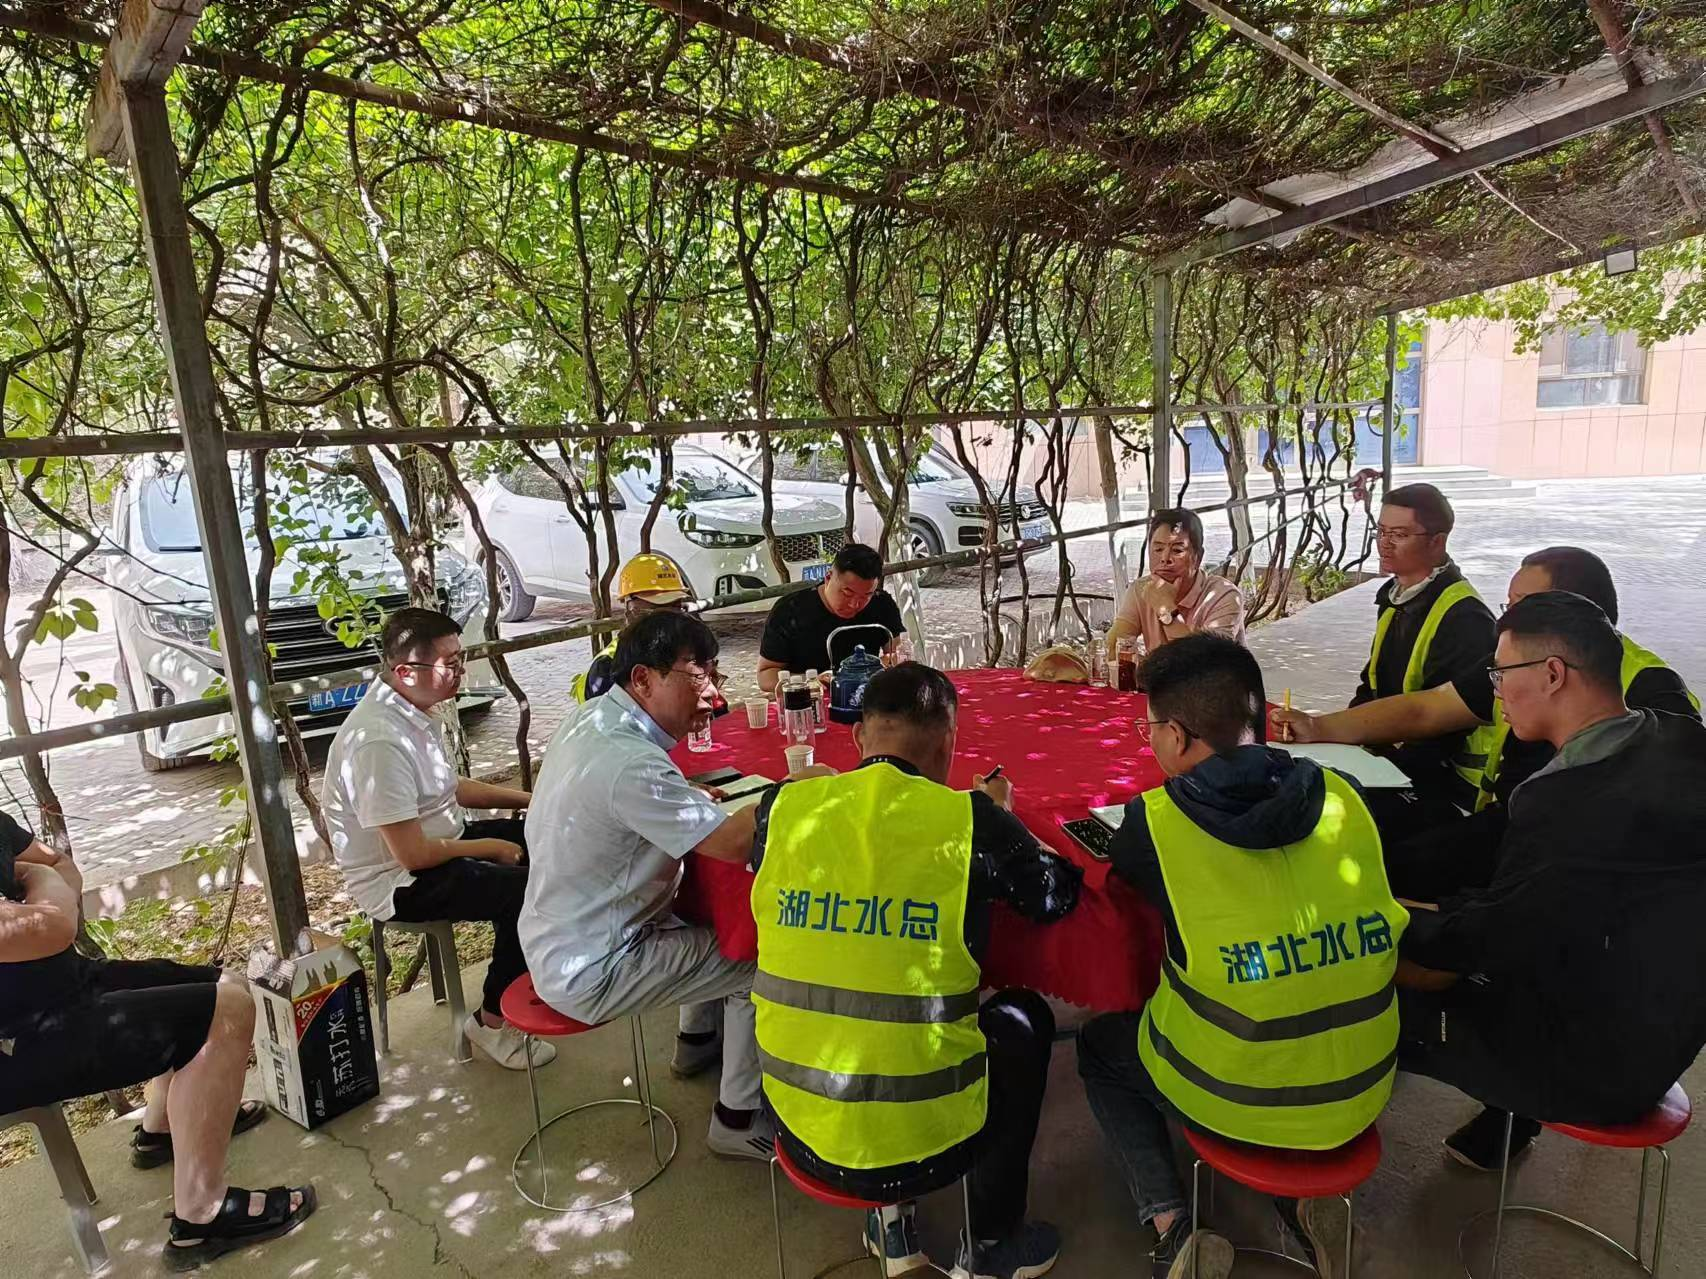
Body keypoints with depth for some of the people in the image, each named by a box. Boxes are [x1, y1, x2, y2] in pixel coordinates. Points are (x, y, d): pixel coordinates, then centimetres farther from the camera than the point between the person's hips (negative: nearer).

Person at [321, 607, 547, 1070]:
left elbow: (450, 788, 17)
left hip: (441, 843, 10)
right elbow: (413, 855, -27)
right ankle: (493, 1021, -2)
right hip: (400, 883, -10)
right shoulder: (379, 741, -29)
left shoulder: (412, 711, 2)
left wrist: (527, 798, 9)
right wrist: (491, 849, -14)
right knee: (525, 892, -24)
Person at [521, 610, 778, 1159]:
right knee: (758, 965, -4)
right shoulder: (628, 763, -32)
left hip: (557, 937, 10)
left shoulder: (591, 716, -1)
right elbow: (733, 843, -34)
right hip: (587, 974, -9)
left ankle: (697, 1040, 37)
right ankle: (737, 1119, 13)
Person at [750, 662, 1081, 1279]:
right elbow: (1060, 893, 3)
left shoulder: (782, 808, -7)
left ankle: (890, 1222, 36)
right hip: (924, 1142, -3)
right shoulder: (971, 819, -15)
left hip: (799, 1129, 3)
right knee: (1024, 1017, 26)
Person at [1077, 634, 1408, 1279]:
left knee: (1098, 1042, 24)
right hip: (1360, 1094, 4)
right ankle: (1305, 1197, 21)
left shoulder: (1154, 821, -19)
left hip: (1238, 1102, -4)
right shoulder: (1343, 796, -8)